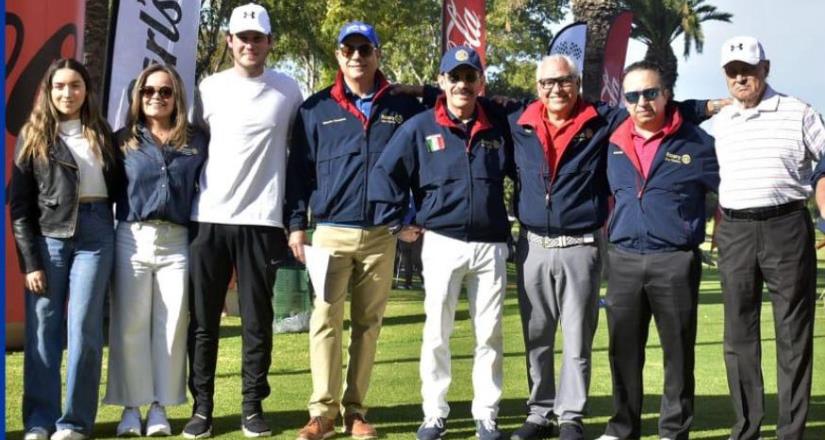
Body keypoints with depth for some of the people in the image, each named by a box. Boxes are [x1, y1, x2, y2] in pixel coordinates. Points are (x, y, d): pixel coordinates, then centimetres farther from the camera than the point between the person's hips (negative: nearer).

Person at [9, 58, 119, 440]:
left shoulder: (101, 134, 11)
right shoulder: (33, 136, 4)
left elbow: (116, 186, 14)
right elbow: (19, 204, 0)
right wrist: (29, 260, -6)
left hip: (95, 234, 1)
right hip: (48, 236, -1)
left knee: (84, 327, -2)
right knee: (43, 328, 1)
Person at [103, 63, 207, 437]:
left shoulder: (196, 141, 8)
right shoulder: (123, 140, 7)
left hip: (177, 242, 0)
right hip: (132, 240, 0)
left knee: (171, 326, 3)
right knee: (130, 326, 2)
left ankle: (159, 407, 12)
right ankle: (131, 407, 10)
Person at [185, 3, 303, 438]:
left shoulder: (288, 91, 4)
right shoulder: (210, 88, 6)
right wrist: (183, 203, 6)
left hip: (261, 220, -1)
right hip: (209, 218, 1)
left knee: (257, 321, 3)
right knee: (203, 320, 4)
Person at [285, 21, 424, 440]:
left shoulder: (403, 107, 6)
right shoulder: (316, 109, 5)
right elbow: (299, 168, 5)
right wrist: (296, 223, 0)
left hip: (381, 234, 1)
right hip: (331, 231, -1)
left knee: (368, 323, 6)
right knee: (325, 320, -4)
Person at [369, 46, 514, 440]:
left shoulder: (500, 128, 6)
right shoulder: (420, 127, -1)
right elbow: (385, 174, 0)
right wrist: (399, 222, -2)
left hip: (491, 245, 2)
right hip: (442, 242, -2)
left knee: (489, 333, 6)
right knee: (437, 331, 3)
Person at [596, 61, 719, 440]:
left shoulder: (696, 142, -3)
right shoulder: (615, 144, 9)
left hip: (675, 261, -3)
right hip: (623, 260, 4)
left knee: (678, 351, 4)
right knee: (623, 350, 8)